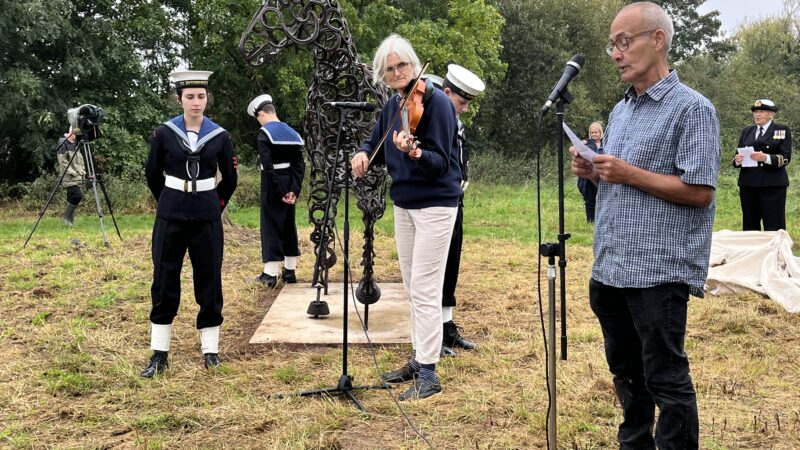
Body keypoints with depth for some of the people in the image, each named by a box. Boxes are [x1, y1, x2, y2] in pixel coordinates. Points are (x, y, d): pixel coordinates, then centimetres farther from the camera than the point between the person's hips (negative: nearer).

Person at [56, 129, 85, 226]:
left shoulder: (75, 145, 18)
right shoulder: (63, 145, -8)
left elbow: (80, 160, 25)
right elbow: (62, 161, -14)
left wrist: (82, 172, 10)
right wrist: (73, 172, -17)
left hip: (77, 178, 8)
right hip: (69, 178, -8)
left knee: (72, 198, 7)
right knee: (77, 195, -17)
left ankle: (70, 220, 10)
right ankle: (65, 216, -5)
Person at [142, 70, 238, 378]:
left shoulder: (220, 136, 0)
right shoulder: (164, 133, -2)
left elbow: (230, 178, 12)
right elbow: (152, 175, 10)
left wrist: (216, 205, 11)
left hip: (207, 216, 1)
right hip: (171, 215, 0)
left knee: (209, 281, 4)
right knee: (164, 282, 3)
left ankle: (210, 351, 15)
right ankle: (159, 355, 11)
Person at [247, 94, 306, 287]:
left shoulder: (264, 134, -11)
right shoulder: (291, 133, 9)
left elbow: (268, 166, -19)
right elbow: (300, 165, 3)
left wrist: (280, 192, -16)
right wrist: (294, 190, -3)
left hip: (273, 185, -6)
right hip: (289, 185, 6)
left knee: (271, 226, -2)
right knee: (289, 225, 13)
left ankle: (271, 273, -2)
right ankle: (290, 270, 18)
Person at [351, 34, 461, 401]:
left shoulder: (436, 101, -15)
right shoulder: (392, 106, 7)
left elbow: (440, 163, -20)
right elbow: (377, 142, 18)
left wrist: (415, 153, -40)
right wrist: (363, 153, -5)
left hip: (435, 205, -7)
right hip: (403, 204, 8)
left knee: (424, 289, -9)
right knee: (412, 288, 13)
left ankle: (428, 375, -3)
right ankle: (418, 359, 24)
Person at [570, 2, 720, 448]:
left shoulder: (692, 108, -10)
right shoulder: (620, 110, 15)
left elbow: (699, 192, -17)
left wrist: (628, 174, -18)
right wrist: (594, 172, 2)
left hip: (659, 272, -8)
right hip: (611, 269, 8)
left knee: (665, 379, 0)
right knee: (626, 371, 19)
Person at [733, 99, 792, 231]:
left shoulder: (783, 130, 4)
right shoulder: (746, 131, 17)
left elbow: (785, 158, -6)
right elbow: (738, 156, 16)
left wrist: (766, 158, -23)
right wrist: (737, 160, -8)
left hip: (772, 185, -4)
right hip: (748, 184, 4)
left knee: (774, 228, -7)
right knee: (750, 226, 6)